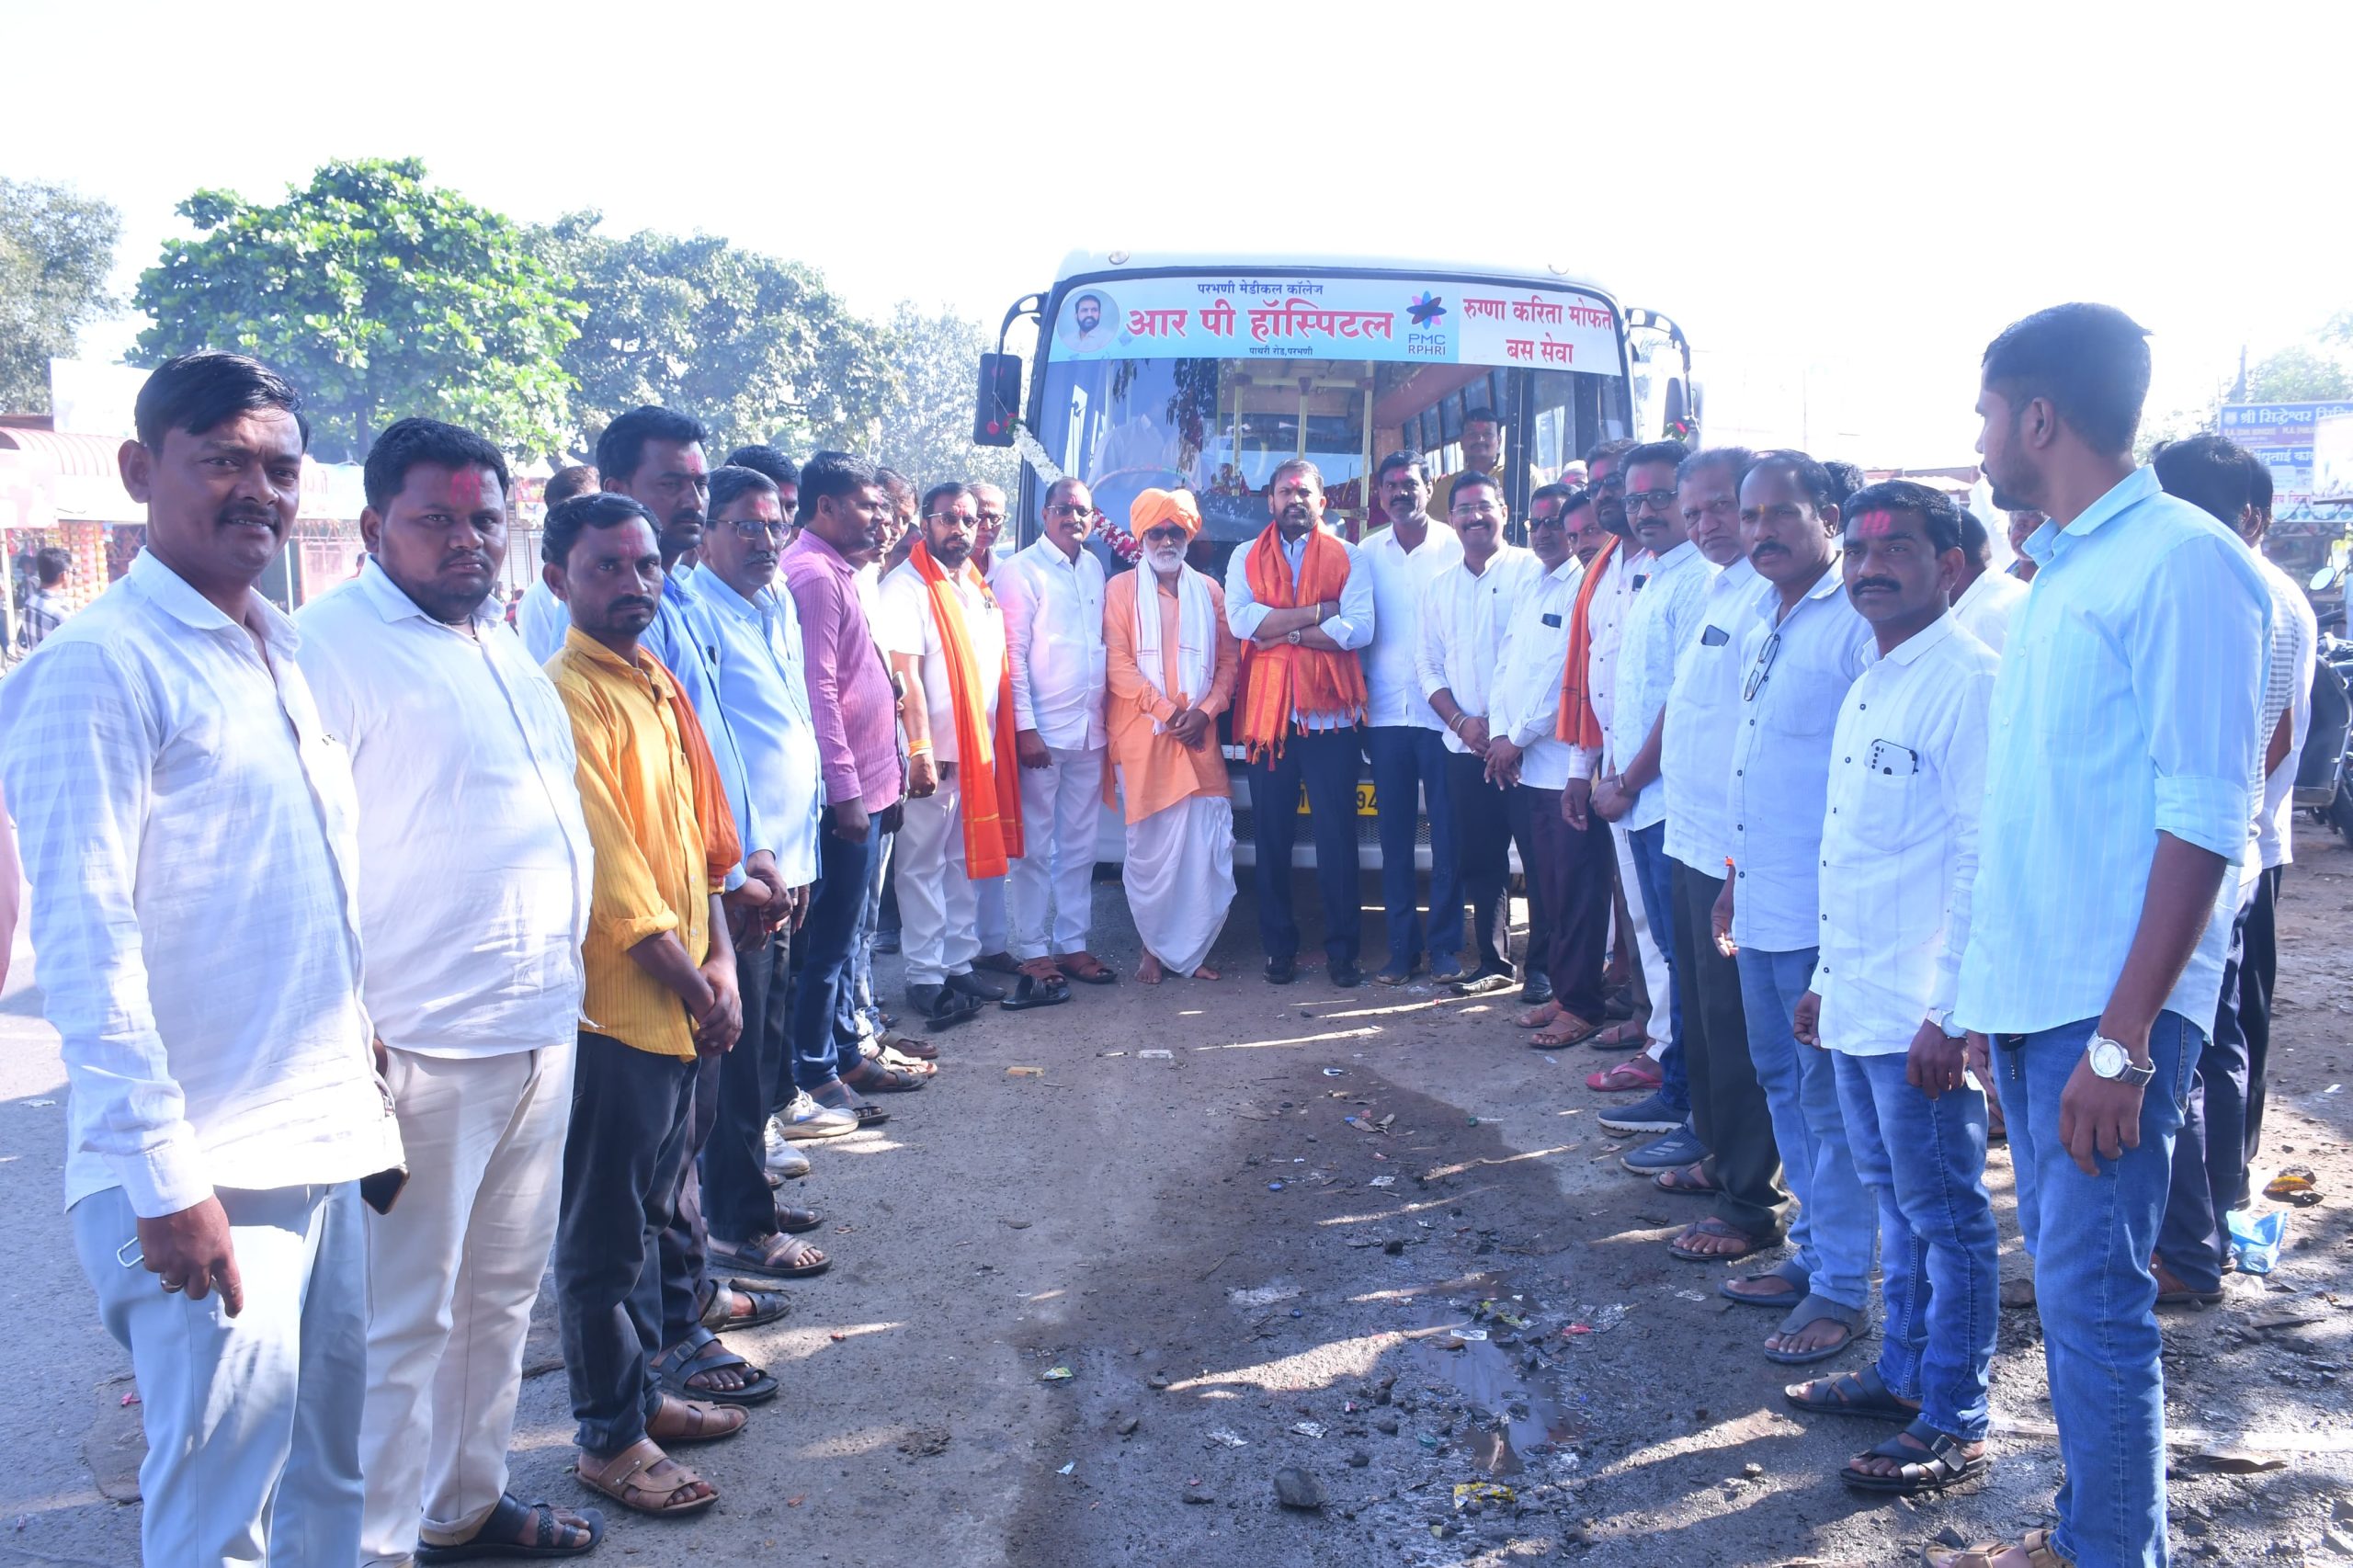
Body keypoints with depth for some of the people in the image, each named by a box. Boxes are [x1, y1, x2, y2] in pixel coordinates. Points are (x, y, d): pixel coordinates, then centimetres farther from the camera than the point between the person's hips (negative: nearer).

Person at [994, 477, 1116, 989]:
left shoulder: (1094, 568, 12)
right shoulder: (1020, 571, -6)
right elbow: (1012, 654, -9)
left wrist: (1105, 715, 8)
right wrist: (1025, 728, -14)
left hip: (1090, 729, 6)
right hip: (1042, 732, -6)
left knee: (1079, 846, 11)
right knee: (1034, 848, 2)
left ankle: (1072, 942, 20)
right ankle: (1032, 949, 10)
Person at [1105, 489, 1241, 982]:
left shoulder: (1209, 592, 13)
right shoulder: (1121, 589, 4)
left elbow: (1228, 660, 11)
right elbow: (1118, 663, -5)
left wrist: (1204, 711, -5)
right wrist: (1168, 712, -11)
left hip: (1199, 737, 3)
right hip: (1143, 737, -2)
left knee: (1208, 847, -2)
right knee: (1150, 847, 0)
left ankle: (1192, 949, 11)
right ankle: (1155, 947, 15)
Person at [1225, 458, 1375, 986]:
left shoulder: (1347, 557, 7)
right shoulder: (1245, 558, 10)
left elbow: (1359, 628, -8)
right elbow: (1239, 619, -8)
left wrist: (1282, 631, -9)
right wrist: (1316, 613, -10)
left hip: (1330, 714, -1)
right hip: (1267, 714, 1)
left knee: (1337, 836, 0)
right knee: (1272, 837, 7)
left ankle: (1342, 951, 8)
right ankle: (1279, 948, 16)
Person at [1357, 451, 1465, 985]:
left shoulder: (1455, 546, 1)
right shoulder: (1368, 553, 9)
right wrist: (1359, 698, 2)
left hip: (1444, 712, -3)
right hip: (1385, 713, 3)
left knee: (1447, 833, 1)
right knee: (1394, 835, 6)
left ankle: (1446, 945, 9)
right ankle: (1401, 945, 13)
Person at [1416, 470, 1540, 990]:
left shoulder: (1530, 571, -2)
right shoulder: (1440, 586, 14)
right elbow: (1429, 665, 12)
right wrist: (1462, 722, -4)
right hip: (1467, 745, 4)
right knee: (1480, 857, 7)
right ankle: (1493, 961, 17)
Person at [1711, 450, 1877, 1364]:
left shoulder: (1857, 626, -14)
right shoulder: (1760, 620, 13)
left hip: (1825, 911, -9)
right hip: (1762, 903, 9)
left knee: (1830, 1099, 0)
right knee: (1783, 1083, 17)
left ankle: (1840, 1290, 12)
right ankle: (1812, 1252, 31)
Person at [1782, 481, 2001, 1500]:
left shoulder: (1970, 681, -14)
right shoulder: (1866, 690, 15)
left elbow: (1982, 861, -18)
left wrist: (1946, 1013, -21)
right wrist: (1825, 979, 20)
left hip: (1922, 1014, -9)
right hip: (1856, 1003, 9)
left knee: (1945, 1215, 3)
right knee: (1894, 1200, 19)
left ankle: (1956, 1425, 14)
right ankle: (1904, 1373, 33)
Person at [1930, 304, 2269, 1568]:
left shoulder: (2181, 563, -11)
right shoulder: (2056, 572, 14)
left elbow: (2202, 821, -16)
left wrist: (2123, 1037, -20)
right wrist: (1986, 989, 16)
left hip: (2109, 1003, -8)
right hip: (2027, 991, 8)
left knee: (2092, 1291, -4)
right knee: (2069, 1281, 15)